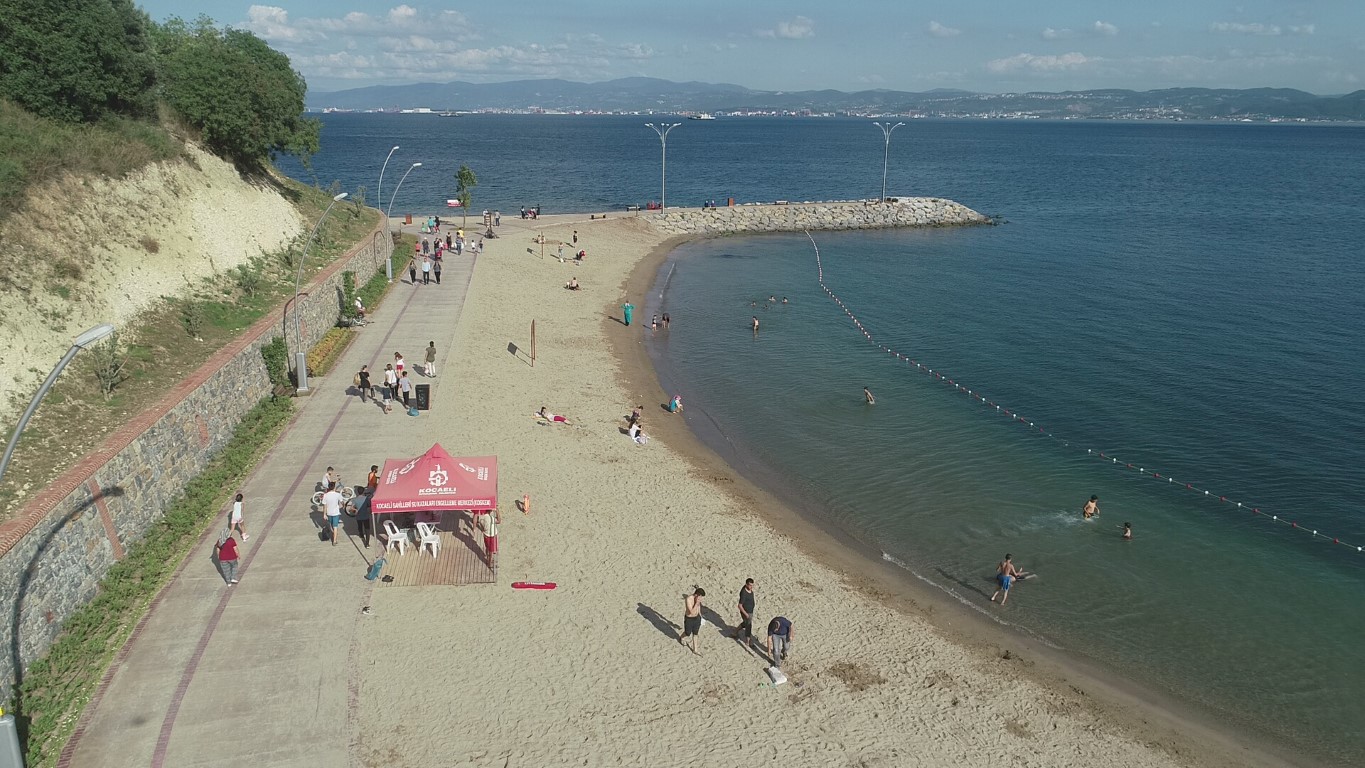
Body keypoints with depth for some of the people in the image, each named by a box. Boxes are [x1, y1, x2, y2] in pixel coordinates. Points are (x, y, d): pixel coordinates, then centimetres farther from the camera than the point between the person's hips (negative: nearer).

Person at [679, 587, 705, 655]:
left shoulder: (697, 598, -12)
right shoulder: (688, 599, -33)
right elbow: (692, 612, -32)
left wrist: (700, 615, 20)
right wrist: (697, 603, -39)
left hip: (697, 618, 5)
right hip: (689, 619, -5)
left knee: (695, 634, 19)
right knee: (688, 634, 18)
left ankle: (695, 650, 35)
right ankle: (681, 638, 53)